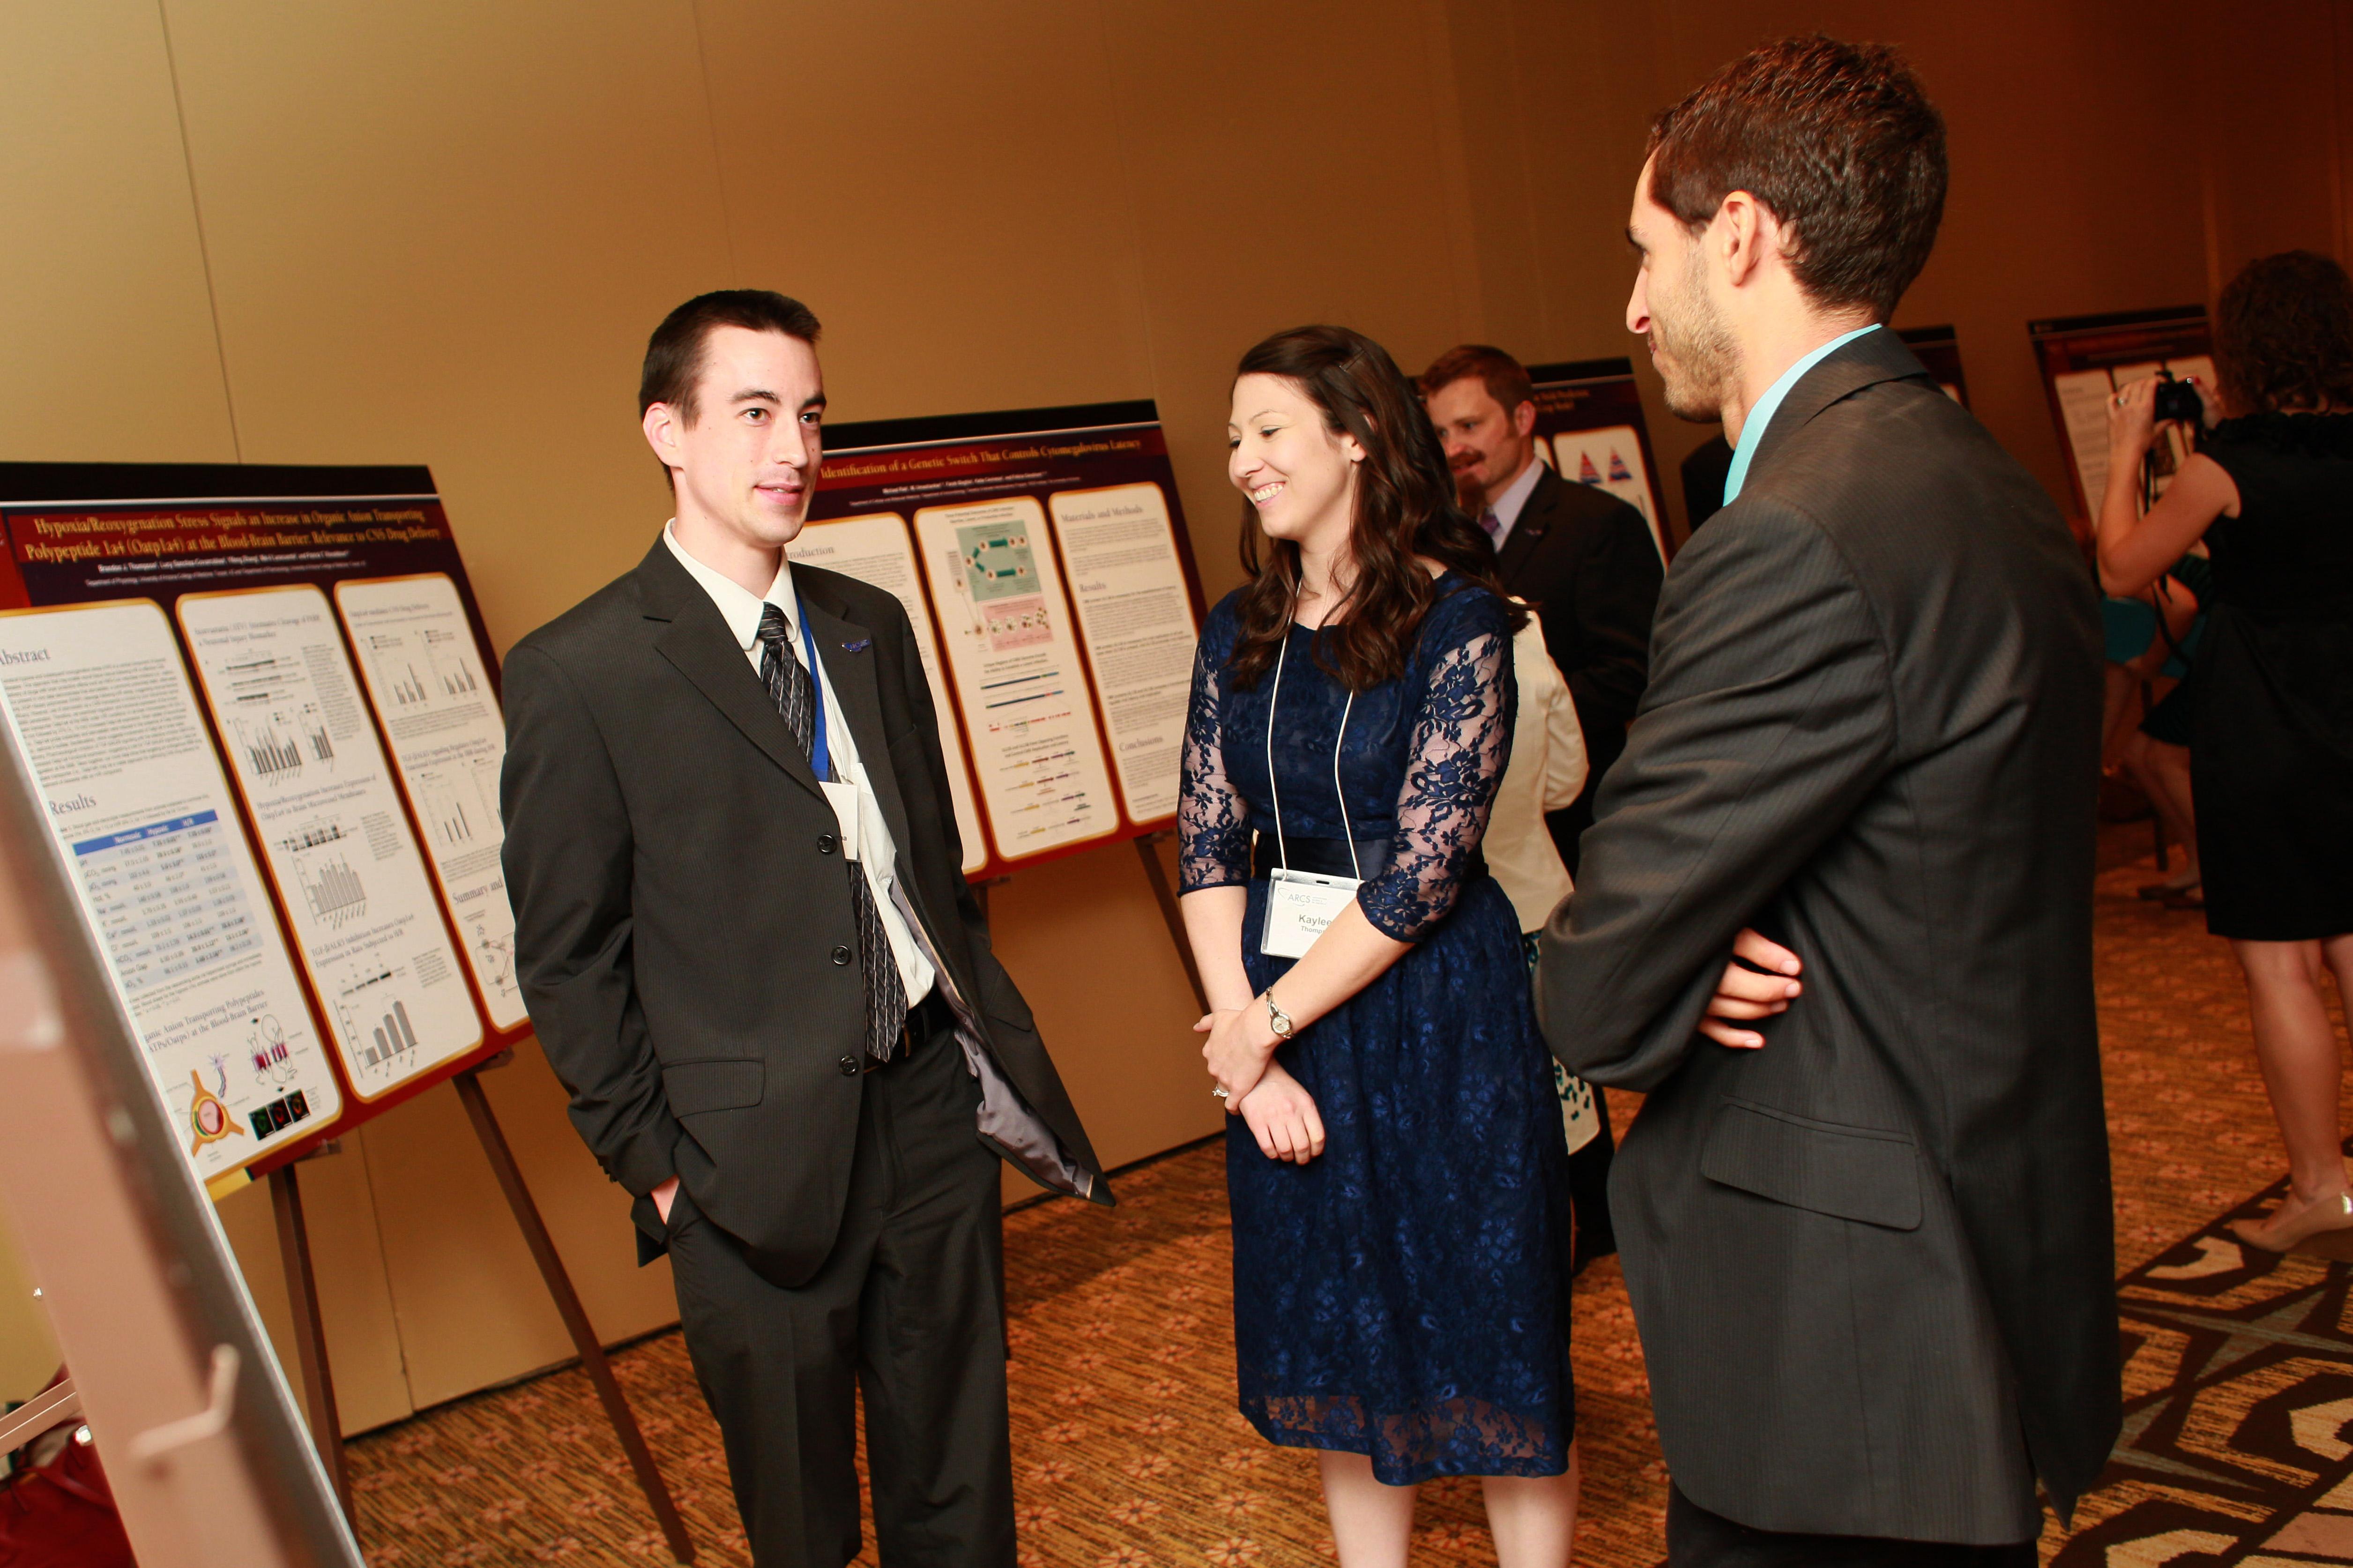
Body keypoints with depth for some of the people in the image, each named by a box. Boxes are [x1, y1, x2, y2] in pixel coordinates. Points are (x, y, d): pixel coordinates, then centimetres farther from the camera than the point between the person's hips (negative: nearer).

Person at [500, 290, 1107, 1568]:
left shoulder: (870, 626, 9)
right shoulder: (576, 675, -9)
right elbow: (566, 960, -7)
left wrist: (985, 1033, 9)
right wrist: (654, 1163, -6)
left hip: (935, 1103, 5)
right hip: (766, 1159, -5)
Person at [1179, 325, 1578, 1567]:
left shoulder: (1458, 617, -12)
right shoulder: (1239, 633, 5)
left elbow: (1424, 870, -16)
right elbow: (1206, 848, 1)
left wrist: (1267, 1021, -12)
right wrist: (1250, 1052, -9)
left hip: (1438, 1011, -5)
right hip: (1279, 1030, 5)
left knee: (1488, 1331, 9)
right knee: (1339, 1339, 16)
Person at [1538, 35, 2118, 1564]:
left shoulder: (1799, 538, -25)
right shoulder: (1982, 482, 7)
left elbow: (1600, 996, -21)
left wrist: (1669, 988, 0)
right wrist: (1709, 942, -8)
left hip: (1842, 1324, -9)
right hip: (1988, 1255, 10)